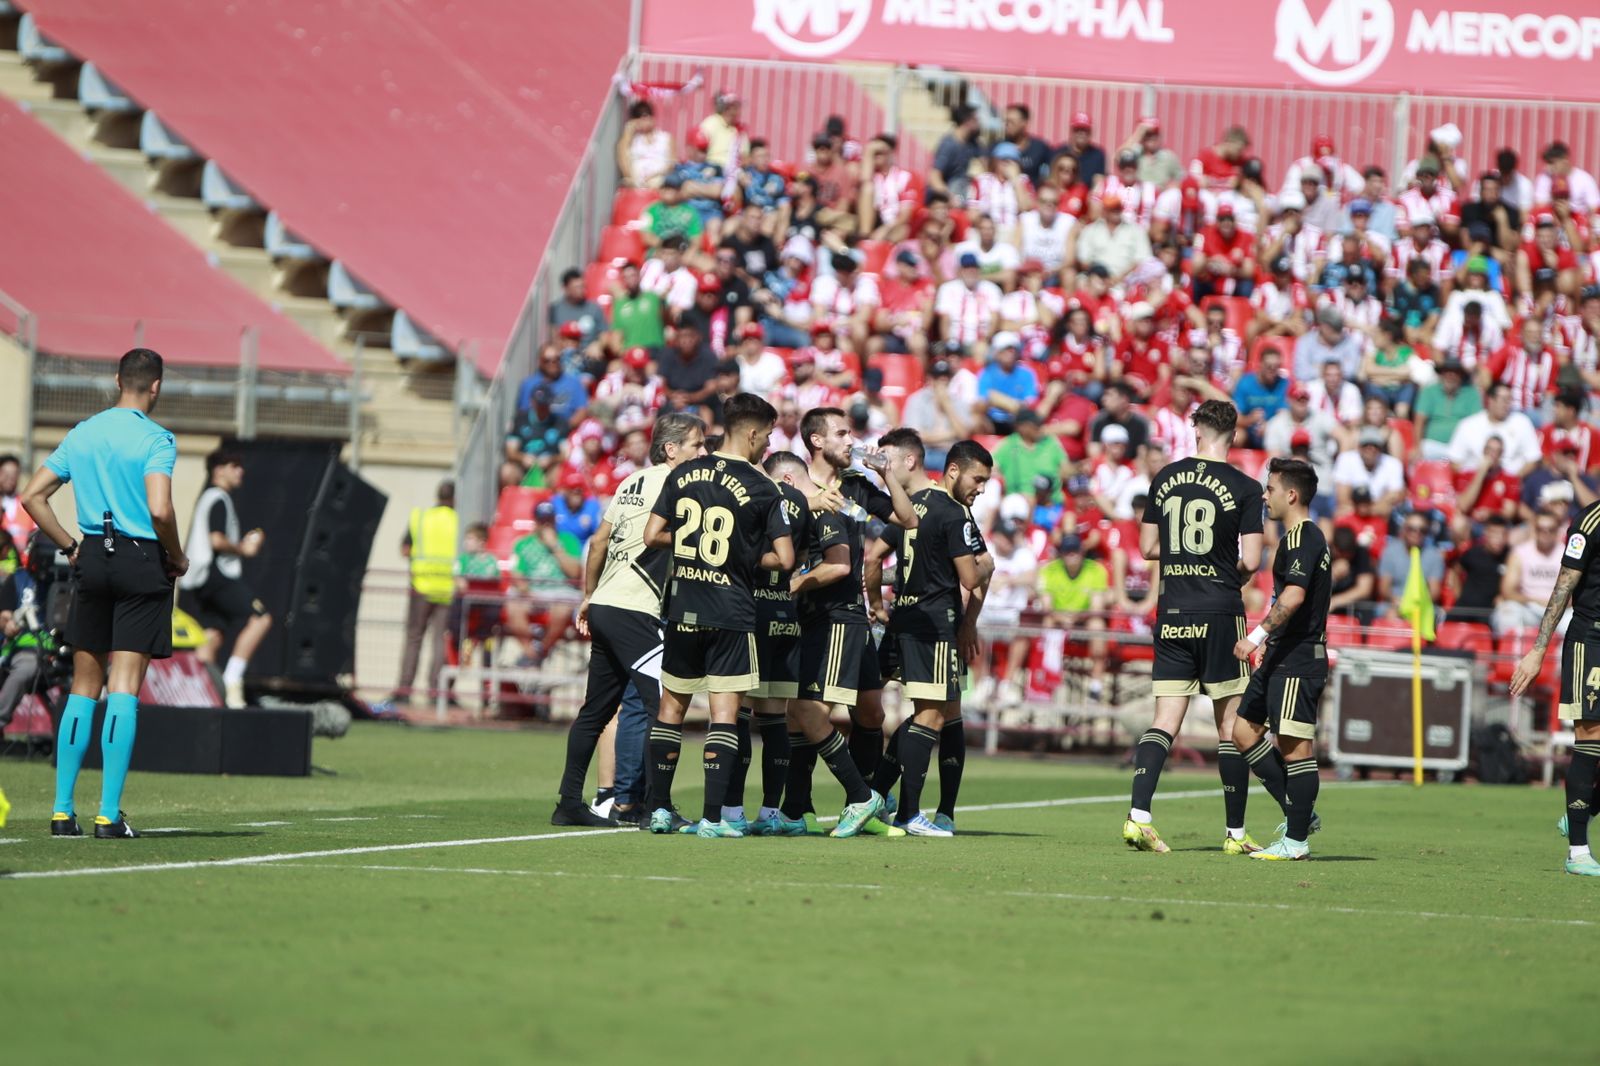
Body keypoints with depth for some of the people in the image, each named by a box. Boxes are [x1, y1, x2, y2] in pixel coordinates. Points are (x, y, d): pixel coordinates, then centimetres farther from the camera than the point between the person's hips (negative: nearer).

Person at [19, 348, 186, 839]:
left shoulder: (81, 434, 9)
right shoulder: (155, 439, -9)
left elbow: (31, 495, 10)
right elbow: (159, 509, -21)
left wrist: (70, 546, 14)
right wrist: (177, 557, -5)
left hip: (92, 559, 5)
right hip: (142, 560, -5)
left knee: (83, 688, 11)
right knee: (124, 689, -4)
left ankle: (63, 810, 7)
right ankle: (109, 814, -6)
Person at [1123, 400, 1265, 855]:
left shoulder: (1166, 479, 5)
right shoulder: (1244, 488, -6)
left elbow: (1147, 547, 10)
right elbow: (1251, 561, -10)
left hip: (1171, 614, 3)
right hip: (1220, 613, -3)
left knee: (1165, 720, 3)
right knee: (1231, 724, 4)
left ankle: (1138, 815, -13)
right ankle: (1235, 833, 7)